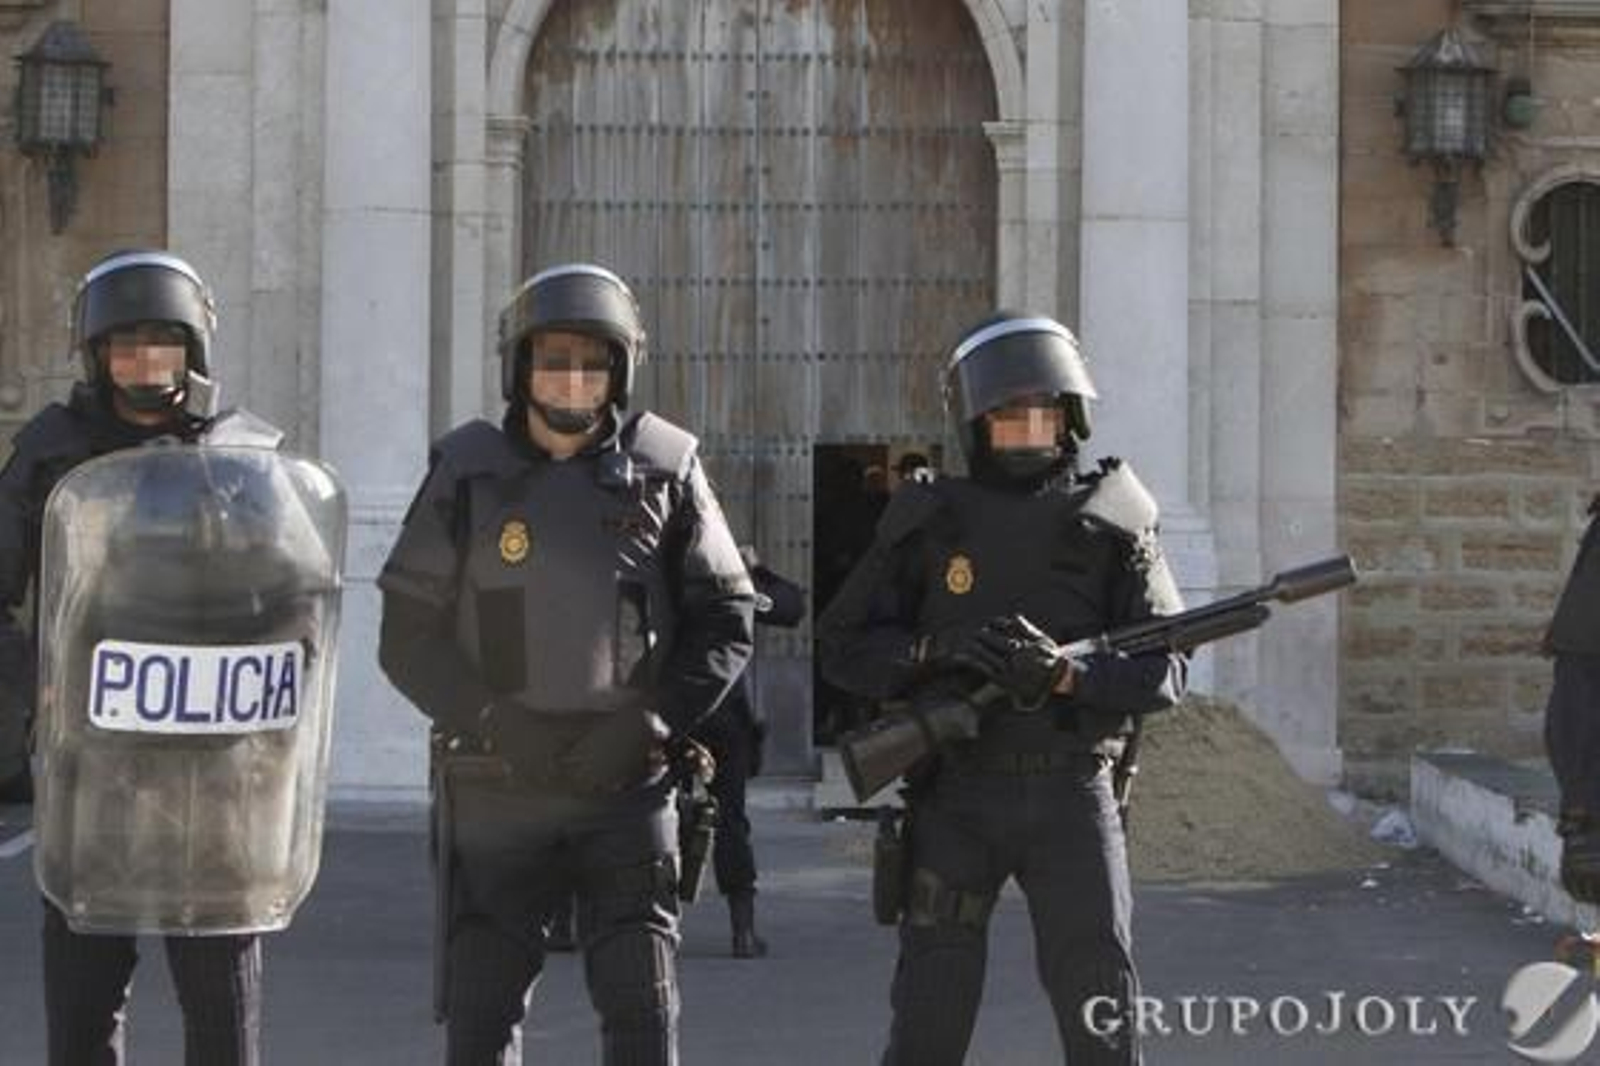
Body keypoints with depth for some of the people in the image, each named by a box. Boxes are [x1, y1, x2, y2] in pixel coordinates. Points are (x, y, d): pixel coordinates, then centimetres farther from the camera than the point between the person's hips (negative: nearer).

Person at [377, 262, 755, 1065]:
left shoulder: (664, 471, 0)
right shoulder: (468, 477, -1)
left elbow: (725, 623, 2)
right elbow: (408, 638, 0)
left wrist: (648, 724, -11)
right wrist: (494, 724, -13)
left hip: (626, 789, 0)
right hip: (495, 790, 1)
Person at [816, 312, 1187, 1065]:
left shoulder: (1112, 524, 2)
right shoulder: (928, 523, 3)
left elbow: (1165, 670, -3)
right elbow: (842, 646, 3)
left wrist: (1064, 673, -21)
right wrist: (932, 652, -15)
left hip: (1070, 794, 0)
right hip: (955, 795, 0)